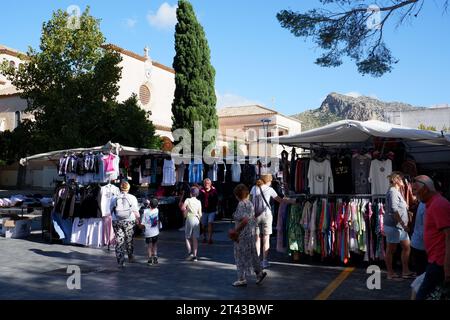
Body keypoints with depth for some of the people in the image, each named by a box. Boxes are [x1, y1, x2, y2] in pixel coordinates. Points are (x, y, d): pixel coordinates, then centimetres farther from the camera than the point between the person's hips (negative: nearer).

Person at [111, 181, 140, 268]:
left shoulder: (114, 198, 0)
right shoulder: (132, 198, -4)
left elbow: (111, 210, 7)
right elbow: (136, 211, -4)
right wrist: (138, 220, 9)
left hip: (116, 222, 0)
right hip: (129, 221, 0)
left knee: (119, 241, 4)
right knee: (129, 240, 17)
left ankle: (121, 262, 1)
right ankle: (130, 257, 33)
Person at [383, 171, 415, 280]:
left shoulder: (397, 191, 17)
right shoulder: (392, 191, -15)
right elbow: (394, 210, -23)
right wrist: (403, 224, -21)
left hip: (400, 226, 10)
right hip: (393, 226, -10)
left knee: (407, 247, 13)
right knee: (391, 250, 0)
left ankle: (405, 271, 20)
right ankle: (390, 273, 9)